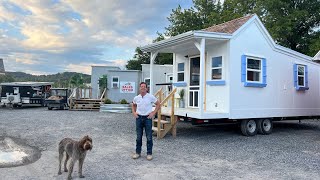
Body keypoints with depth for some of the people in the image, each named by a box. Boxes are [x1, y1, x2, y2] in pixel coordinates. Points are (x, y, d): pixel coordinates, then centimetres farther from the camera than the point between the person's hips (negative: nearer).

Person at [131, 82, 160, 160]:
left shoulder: (151, 97, -5)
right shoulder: (136, 98, 3)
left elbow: (158, 104, 2)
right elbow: (133, 105, 23)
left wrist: (153, 113, -5)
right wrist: (134, 112, 8)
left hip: (147, 118, -3)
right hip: (139, 118, 3)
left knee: (149, 137, 2)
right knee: (138, 136, 10)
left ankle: (149, 153, 13)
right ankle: (138, 152, 21)